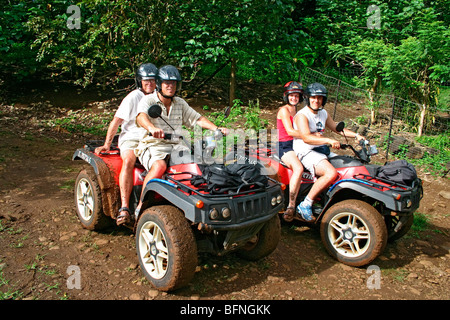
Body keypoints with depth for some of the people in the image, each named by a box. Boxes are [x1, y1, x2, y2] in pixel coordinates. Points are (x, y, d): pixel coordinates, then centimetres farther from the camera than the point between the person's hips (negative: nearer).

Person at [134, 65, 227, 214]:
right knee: (159, 166, -36)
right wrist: (152, 128, -46)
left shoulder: (180, 103, 18)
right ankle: (140, 206, -24)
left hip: (176, 146, 5)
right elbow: (141, 116, -22)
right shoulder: (148, 101, -1)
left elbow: (197, 118, 14)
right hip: (153, 146, -5)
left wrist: (216, 129, -3)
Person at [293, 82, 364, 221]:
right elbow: (306, 137, -26)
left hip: (322, 150, 9)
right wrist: (329, 140, -36)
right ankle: (305, 205, -23)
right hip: (306, 152, -9)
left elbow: (336, 128, 26)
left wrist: (356, 135, 14)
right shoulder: (302, 115, -12)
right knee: (331, 173, -30)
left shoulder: (323, 113, 15)